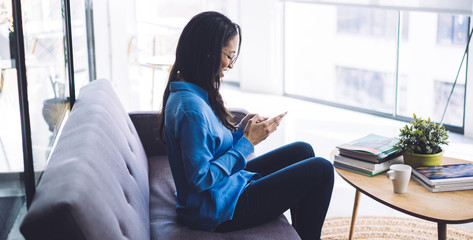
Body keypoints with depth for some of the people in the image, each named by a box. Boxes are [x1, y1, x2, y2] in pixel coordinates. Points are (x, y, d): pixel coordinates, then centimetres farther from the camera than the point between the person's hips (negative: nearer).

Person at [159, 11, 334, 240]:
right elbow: (200, 179, -27)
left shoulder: (183, 91, 3)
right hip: (218, 208, -10)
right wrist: (247, 142, -21)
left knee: (302, 150, 19)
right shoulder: (190, 107, -29)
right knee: (321, 170, -4)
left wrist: (240, 130, -2)